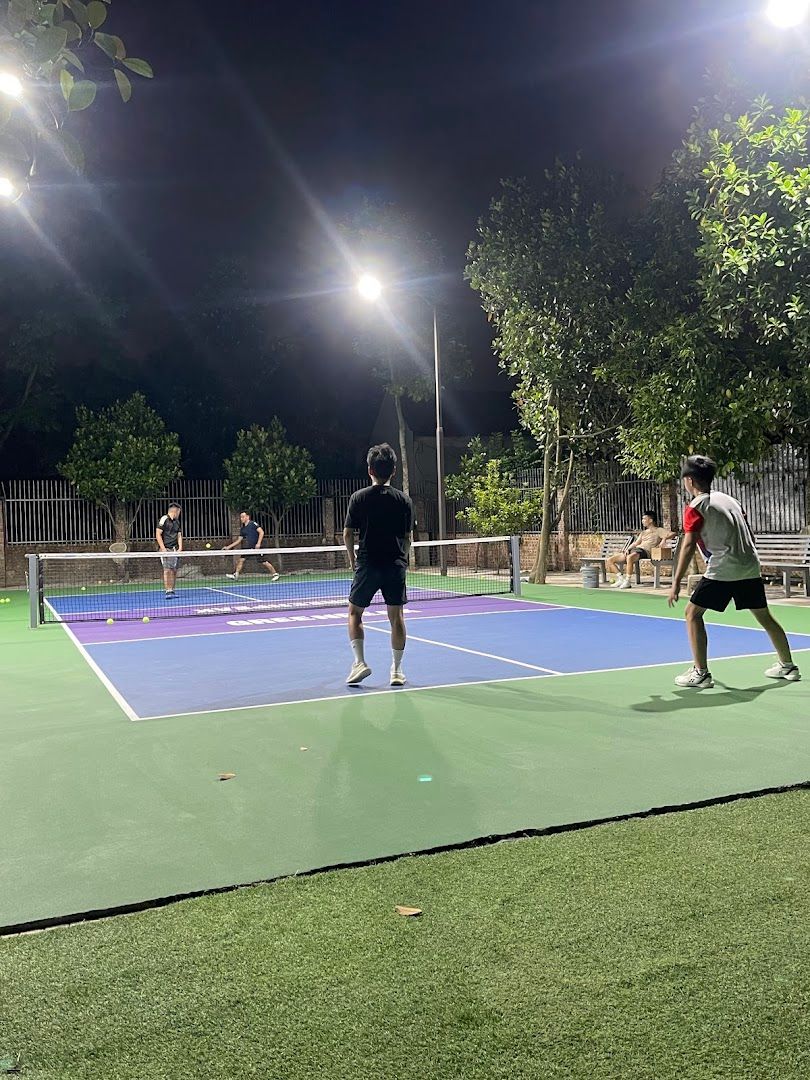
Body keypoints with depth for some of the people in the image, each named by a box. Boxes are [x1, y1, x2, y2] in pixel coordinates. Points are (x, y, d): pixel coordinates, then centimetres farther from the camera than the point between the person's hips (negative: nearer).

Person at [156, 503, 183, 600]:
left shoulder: (177, 522, 18)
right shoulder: (164, 519, -5)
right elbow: (158, 534, -9)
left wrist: (180, 547, 2)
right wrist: (163, 549, -15)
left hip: (175, 550, 7)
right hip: (166, 549, -7)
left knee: (174, 571, 5)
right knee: (167, 570, -10)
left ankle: (172, 591, 10)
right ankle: (168, 592, -10)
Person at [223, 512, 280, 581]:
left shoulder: (253, 524, -7)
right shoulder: (242, 529, 13)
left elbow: (261, 532, -14)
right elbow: (239, 540, 19)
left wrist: (258, 543, -22)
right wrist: (228, 547, 15)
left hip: (257, 547, -7)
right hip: (248, 548, 7)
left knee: (264, 562, -6)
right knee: (241, 559, -1)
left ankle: (276, 574, 6)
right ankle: (235, 575, 3)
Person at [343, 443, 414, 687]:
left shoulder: (359, 497, -3)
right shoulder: (404, 500, 2)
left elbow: (348, 534, -1)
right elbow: (407, 538, 5)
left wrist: (352, 557, 15)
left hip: (367, 564, -1)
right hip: (395, 565, 2)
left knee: (355, 612, 14)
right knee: (396, 616, 8)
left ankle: (360, 663, 4)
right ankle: (397, 670, 12)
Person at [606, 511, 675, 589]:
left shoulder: (658, 530, 11)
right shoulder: (643, 532, 31)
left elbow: (672, 534, 1)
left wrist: (664, 538, -18)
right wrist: (628, 549, 4)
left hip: (645, 551, -8)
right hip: (634, 549, 8)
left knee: (629, 557, -43)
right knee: (609, 560, -5)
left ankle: (627, 582, -33)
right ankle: (621, 578, -8)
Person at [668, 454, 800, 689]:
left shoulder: (695, 508, -4)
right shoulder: (730, 499, 17)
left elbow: (688, 546, -14)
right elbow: (750, 535, 19)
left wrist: (676, 582, -13)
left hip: (722, 570, -8)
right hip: (751, 568, 8)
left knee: (693, 613, 1)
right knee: (764, 616, 19)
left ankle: (700, 673, -3)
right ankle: (787, 666, 31)